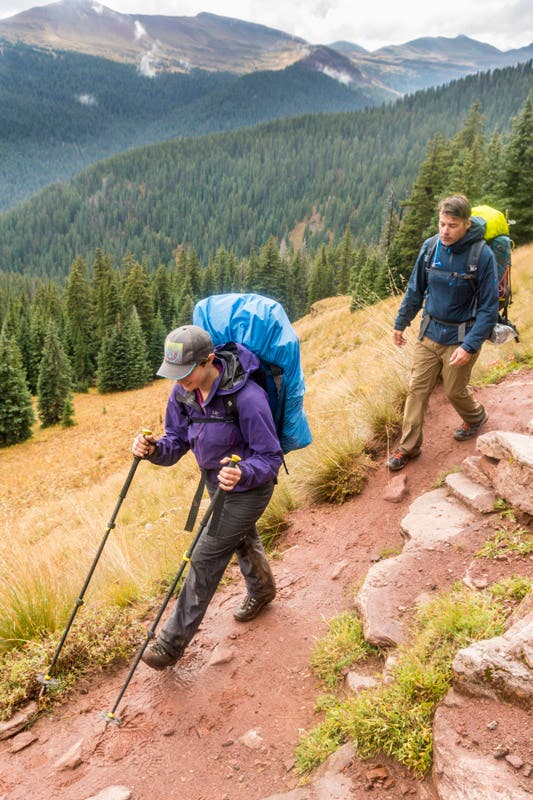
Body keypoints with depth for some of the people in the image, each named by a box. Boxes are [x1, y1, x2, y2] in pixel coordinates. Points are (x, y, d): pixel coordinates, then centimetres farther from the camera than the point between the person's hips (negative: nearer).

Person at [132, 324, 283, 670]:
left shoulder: (247, 398, -35)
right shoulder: (183, 391, -14)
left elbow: (271, 457, -27)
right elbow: (177, 440, -6)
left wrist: (244, 473, -46)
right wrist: (154, 449, -27)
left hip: (248, 489, -7)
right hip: (216, 482, 8)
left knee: (206, 558, -3)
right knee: (242, 539, 29)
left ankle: (172, 643, 13)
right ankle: (261, 589, 59)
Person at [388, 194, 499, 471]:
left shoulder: (483, 255, -18)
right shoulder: (430, 247, -5)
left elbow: (489, 308, -15)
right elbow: (415, 290, 8)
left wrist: (470, 346, -22)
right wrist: (400, 323, 12)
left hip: (460, 338, -4)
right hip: (429, 333, 4)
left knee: (454, 391, 12)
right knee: (417, 389, 5)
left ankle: (476, 417, 45)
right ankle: (408, 446, 18)